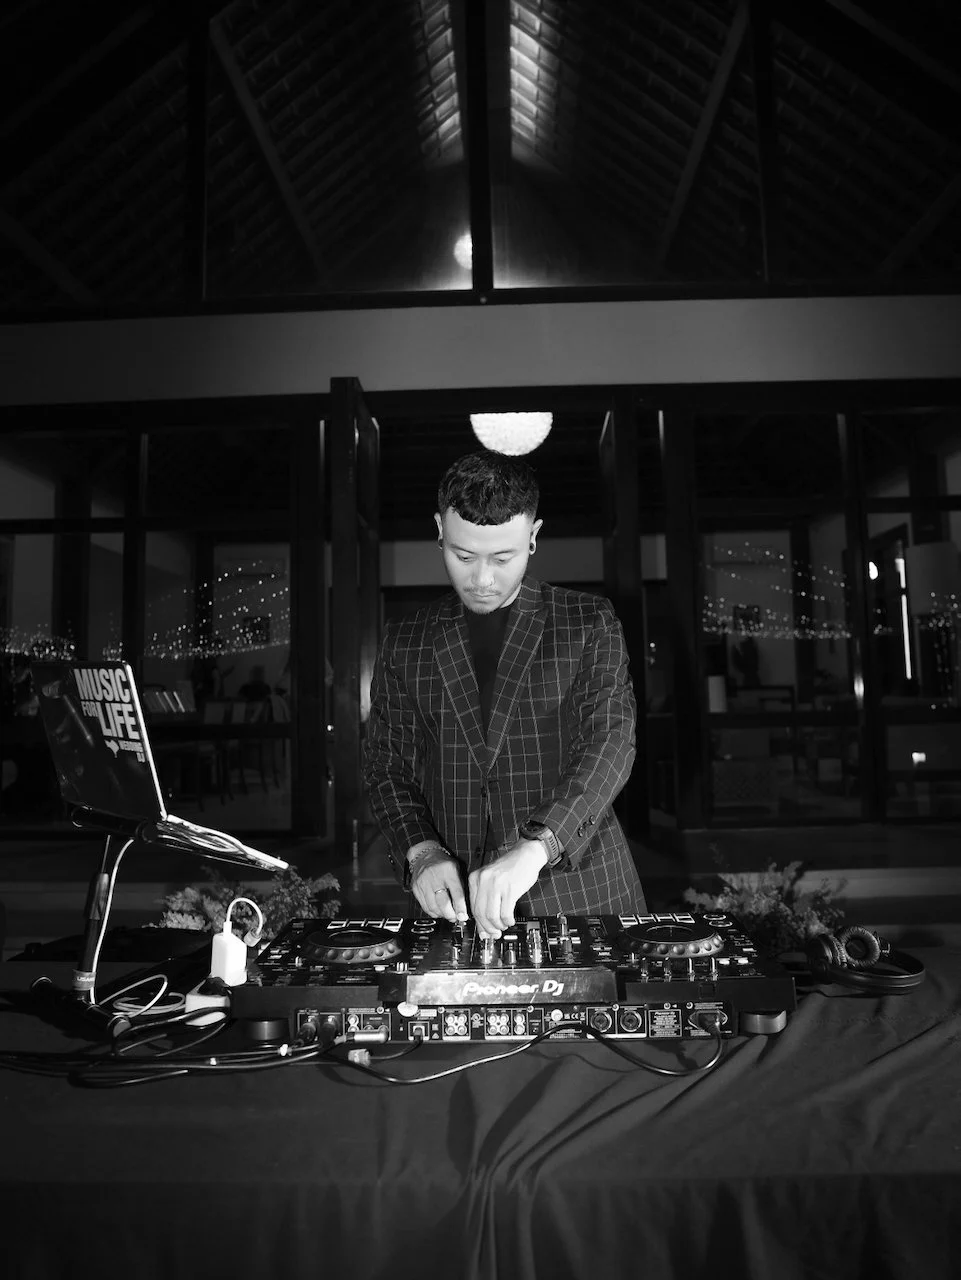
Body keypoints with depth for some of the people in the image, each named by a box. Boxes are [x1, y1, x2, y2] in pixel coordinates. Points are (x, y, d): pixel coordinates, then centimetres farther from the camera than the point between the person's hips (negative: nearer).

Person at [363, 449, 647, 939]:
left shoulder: (589, 623, -1)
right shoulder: (406, 640, 6)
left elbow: (610, 742, -13)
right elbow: (386, 765, 8)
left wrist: (536, 847, -27)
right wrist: (421, 850, -11)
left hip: (580, 892, -1)